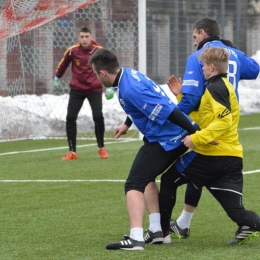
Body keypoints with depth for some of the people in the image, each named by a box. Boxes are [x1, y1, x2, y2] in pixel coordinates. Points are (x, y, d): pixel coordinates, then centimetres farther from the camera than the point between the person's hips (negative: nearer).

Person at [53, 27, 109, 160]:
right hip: (76, 89, 1)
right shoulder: (72, 51, -10)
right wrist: (57, 78, 22)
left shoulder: (99, 51, -11)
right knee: (70, 118, -6)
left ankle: (101, 148, 8)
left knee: (98, 117, -13)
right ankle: (72, 152, 5)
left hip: (94, 89, -1)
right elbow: (63, 64, 10)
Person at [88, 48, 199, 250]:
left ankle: (136, 238, -24)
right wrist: (127, 124, 40)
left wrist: (195, 132, -27)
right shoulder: (128, 74, 6)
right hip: (176, 138, 10)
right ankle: (158, 231, 25)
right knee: (146, 178, 26)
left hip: (164, 141, -10)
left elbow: (166, 111, -28)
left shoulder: (129, 90, -26)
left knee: (134, 186, -11)